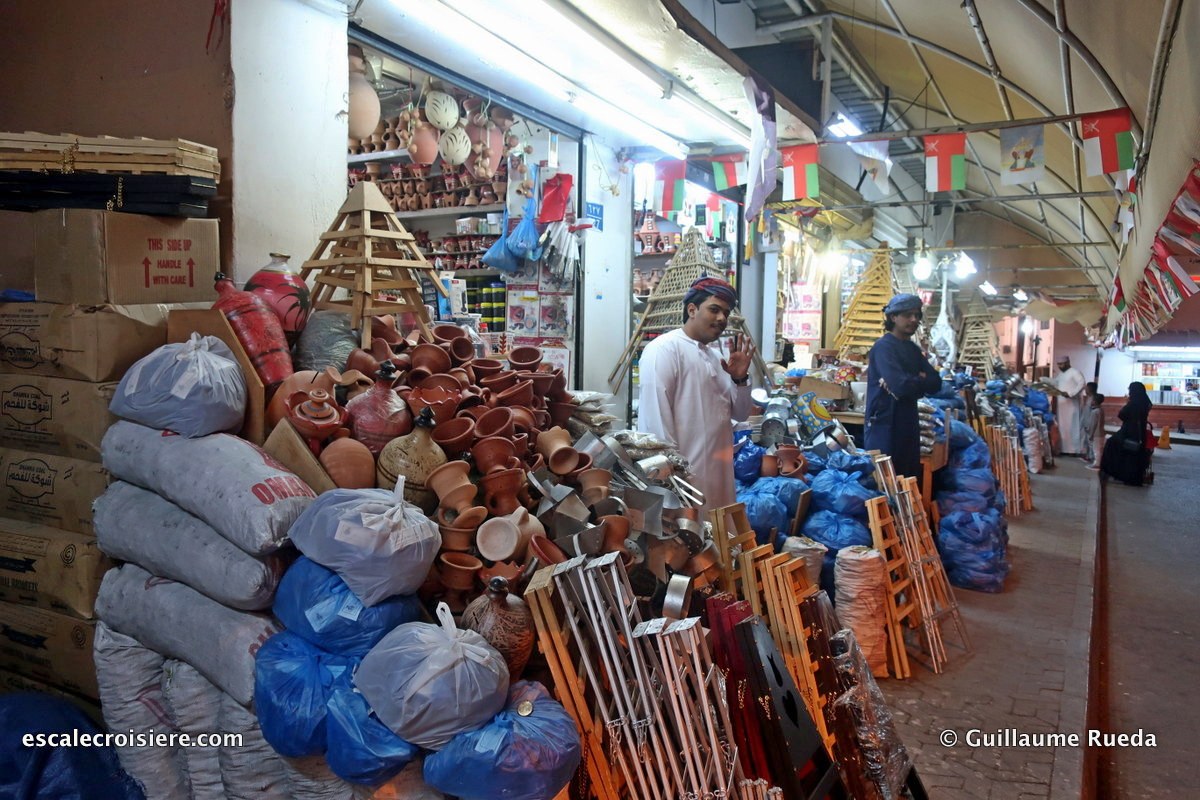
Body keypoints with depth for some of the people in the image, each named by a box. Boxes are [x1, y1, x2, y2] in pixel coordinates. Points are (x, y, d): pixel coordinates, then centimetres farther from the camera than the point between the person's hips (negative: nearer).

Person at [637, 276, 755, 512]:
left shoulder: (717, 355, 16)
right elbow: (656, 422, -18)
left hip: (718, 475, 9)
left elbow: (739, 414, 18)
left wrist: (740, 379, 0)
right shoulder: (664, 350, -11)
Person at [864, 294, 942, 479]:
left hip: (908, 425, 9)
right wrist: (921, 381, -4)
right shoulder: (883, 347, -13)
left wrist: (913, 383, -14)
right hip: (884, 425, -9)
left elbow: (935, 383, 5)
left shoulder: (913, 349, 14)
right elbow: (901, 386, -24)